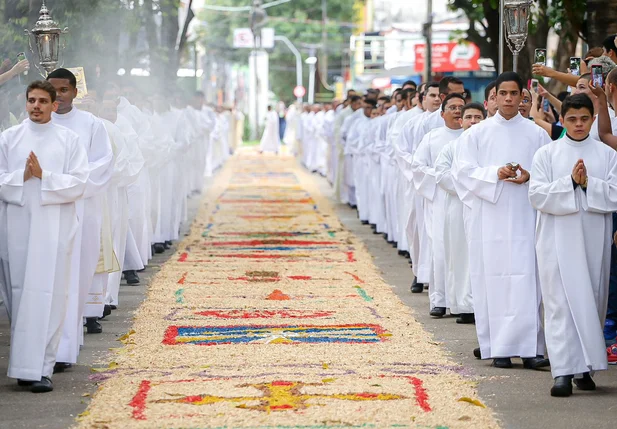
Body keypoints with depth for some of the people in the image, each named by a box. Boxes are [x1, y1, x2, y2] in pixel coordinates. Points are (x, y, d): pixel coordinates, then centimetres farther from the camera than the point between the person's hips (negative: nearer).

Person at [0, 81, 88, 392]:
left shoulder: (69, 141, 6)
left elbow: (78, 184, -2)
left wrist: (43, 175, -12)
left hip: (54, 229, -1)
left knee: (48, 296, -6)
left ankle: (42, 369, -6)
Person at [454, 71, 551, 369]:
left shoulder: (536, 134, 8)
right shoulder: (478, 133, 7)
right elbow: (463, 171, 1)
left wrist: (529, 177, -13)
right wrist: (495, 173, -14)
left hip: (524, 218, 0)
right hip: (490, 218, 0)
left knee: (526, 280, -7)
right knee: (493, 281, -1)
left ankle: (529, 347, -6)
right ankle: (498, 348, 5)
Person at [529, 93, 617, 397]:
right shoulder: (547, 154, 4)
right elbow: (537, 195, -5)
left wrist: (587, 182, -14)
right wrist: (570, 181, -15)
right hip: (558, 239, -2)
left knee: (591, 301, 6)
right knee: (561, 304, -8)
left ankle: (584, 368, 18)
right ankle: (563, 372, -13)